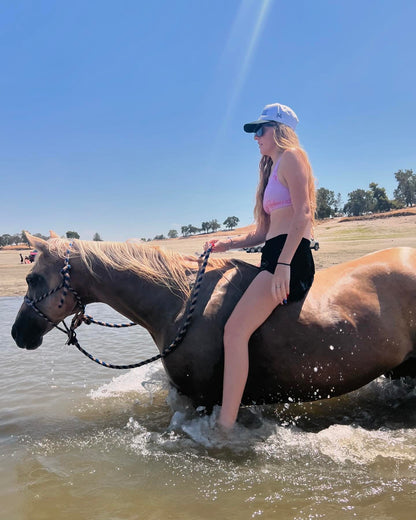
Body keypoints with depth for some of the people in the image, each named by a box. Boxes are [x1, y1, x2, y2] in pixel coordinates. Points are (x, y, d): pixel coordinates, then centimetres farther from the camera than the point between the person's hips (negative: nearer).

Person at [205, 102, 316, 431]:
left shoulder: (291, 157, -1)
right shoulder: (273, 168, 27)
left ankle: (225, 427, -21)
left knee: (235, 330, -22)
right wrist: (227, 244, 14)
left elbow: (302, 213, -16)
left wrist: (283, 265, -25)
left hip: (290, 257, -11)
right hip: (274, 257, 11)